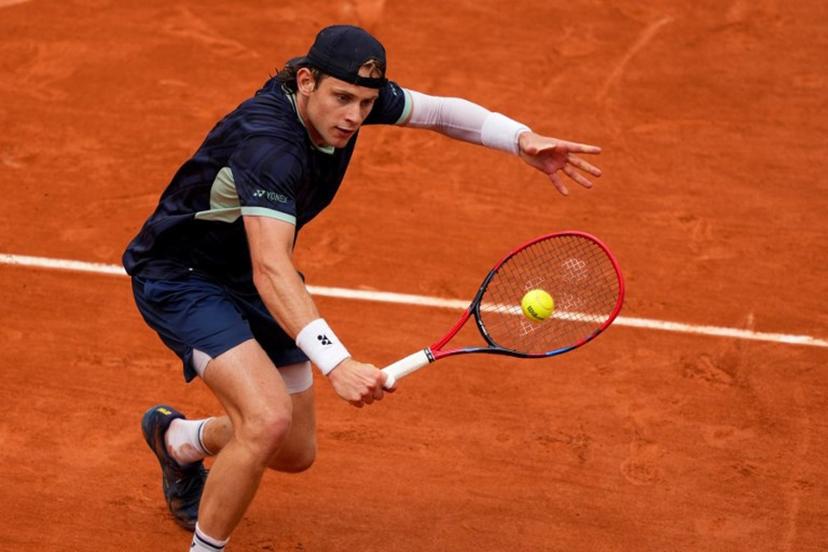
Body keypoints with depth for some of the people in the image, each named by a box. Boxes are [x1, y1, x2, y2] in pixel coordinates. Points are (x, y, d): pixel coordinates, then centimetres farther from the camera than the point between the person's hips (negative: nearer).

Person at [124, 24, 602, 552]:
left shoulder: (347, 99, -12)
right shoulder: (269, 144, -36)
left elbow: (440, 110, 6)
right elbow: (270, 271, -45)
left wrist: (523, 138, -11)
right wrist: (337, 364, -57)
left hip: (245, 282, 8)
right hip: (180, 278, -8)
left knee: (295, 453, 14)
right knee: (268, 419, -31)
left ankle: (177, 439, 44)